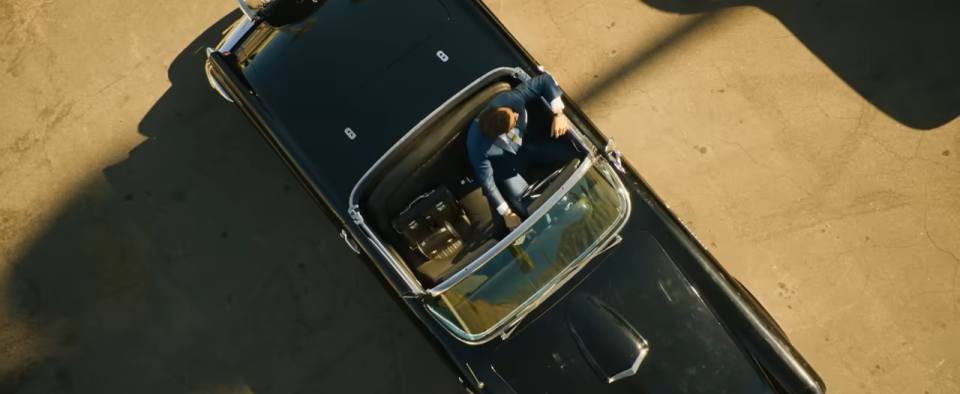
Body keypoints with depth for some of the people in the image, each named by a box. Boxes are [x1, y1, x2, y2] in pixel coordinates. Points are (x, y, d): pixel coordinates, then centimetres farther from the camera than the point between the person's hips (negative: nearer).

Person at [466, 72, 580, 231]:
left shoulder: (508, 99, -36)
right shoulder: (478, 146, -40)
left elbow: (545, 80, -24)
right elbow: (487, 182, -25)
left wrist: (558, 114, -33)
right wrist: (506, 213, -16)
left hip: (525, 144, 4)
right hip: (506, 167, -4)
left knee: (573, 154, -10)